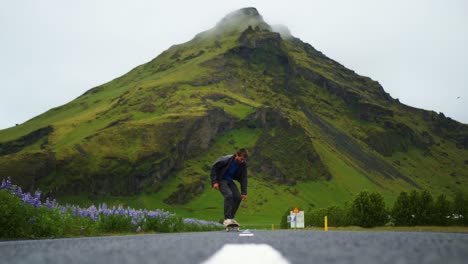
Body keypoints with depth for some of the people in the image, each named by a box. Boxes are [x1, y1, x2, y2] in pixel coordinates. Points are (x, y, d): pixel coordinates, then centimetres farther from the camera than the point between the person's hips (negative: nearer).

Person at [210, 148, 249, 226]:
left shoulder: (243, 164, -10)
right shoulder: (225, 160, -26)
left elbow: (243, 178, -3)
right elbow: (214, 168, -15)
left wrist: (244, 192, -7)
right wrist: (215, 182, -20)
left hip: (230, 181, 6)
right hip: (221, 180, -6)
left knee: (238, 197, -7)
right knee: (228, 195, -27)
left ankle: (231, 217, 9)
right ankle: (227, 219, -24)